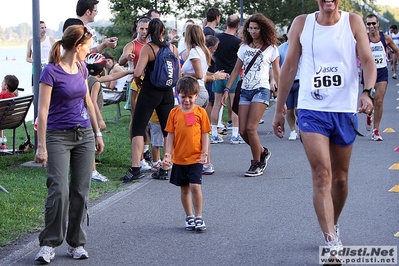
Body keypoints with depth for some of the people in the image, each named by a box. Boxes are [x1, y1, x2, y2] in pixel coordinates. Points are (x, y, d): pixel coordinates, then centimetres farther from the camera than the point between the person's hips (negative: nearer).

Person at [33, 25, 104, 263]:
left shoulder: (81, 68, 8)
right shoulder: (51, 71, -12)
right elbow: (43, 111, -13)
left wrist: (97, 133, 20)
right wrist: (41, 147, -15)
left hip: (84, 135, 6)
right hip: (58, 136, -6)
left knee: (81, 192, 6)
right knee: (59, 191, -14)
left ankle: (77, 243, 15)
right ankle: (49, 244, -2)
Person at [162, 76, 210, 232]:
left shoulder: (200, 112, -2)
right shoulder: (174, 112, 2)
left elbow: (205, 135, 0)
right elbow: (170, 135, 4)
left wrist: (205, 153, -9)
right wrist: (168, 154, -5)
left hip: (195, 158, -3)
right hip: (179, 158, 3)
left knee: (195, 186, -12)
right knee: (184, 189, 11)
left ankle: (198, 217, 0)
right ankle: (189, 217, 24)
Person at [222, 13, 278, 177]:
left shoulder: (271, 48, 3)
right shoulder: (244, 47, 13)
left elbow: (277, 73, 4)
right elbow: (236, 70, 16)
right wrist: (227, 90, 8)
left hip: (261, 90, -5)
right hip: (245, 90, 5)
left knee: (250, 128, -15)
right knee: (242, 131, -2)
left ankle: (257, 164, 0)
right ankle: (263, 152, 24)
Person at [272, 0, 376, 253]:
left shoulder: (353, 22, 0)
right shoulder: (302, 23, 3)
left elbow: (368, 60, -8)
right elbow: (290, 66, 7)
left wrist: (368, 92, -27)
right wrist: (279, 110, 8)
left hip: (345, 111, 1)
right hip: (312, 110, -1)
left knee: (340, 177, 13)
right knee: (322, 175, -13)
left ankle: (333, 226, 38)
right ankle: (332, 242, -17)